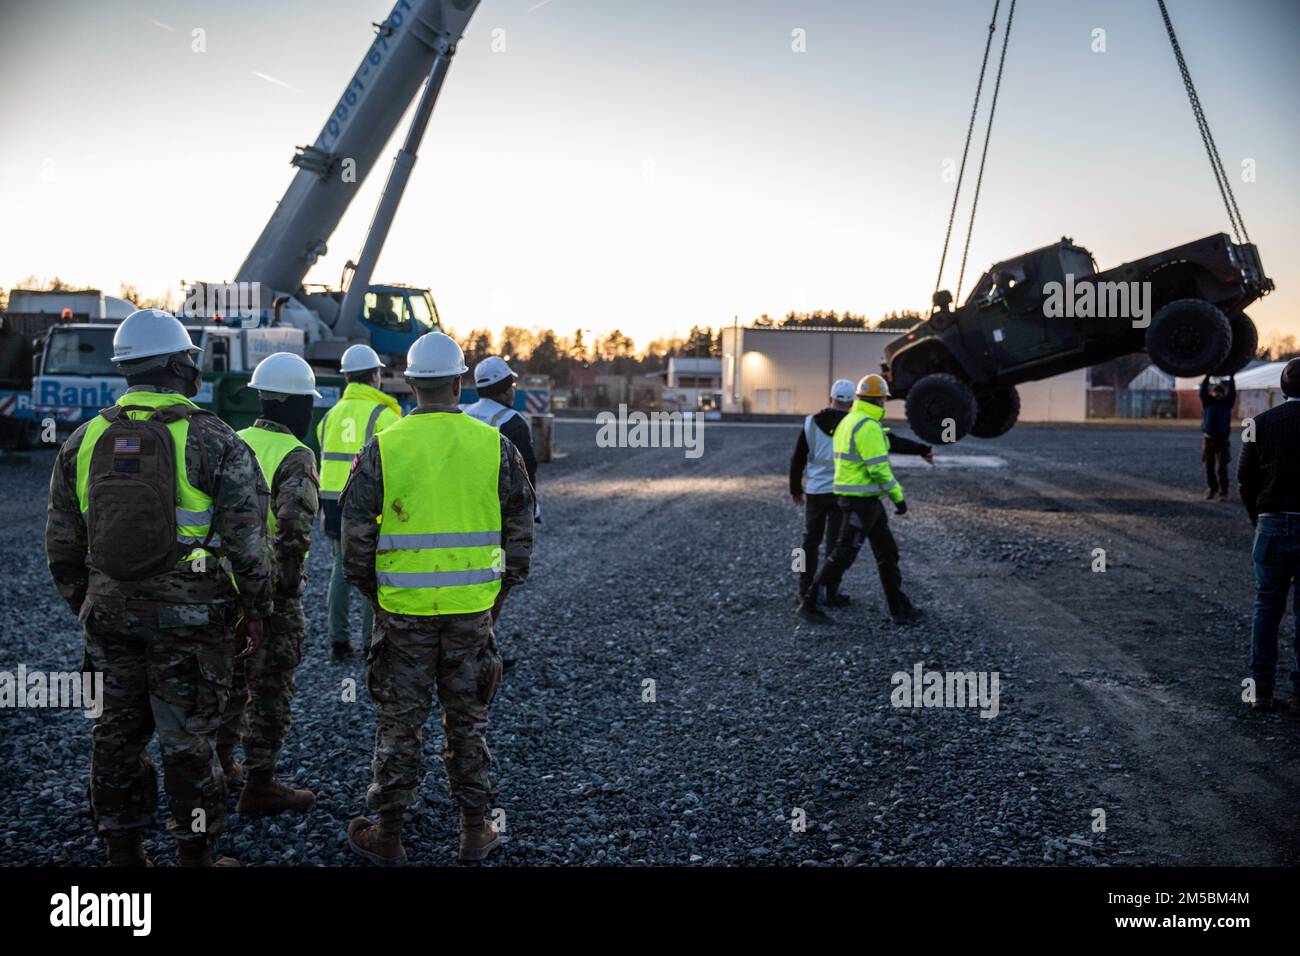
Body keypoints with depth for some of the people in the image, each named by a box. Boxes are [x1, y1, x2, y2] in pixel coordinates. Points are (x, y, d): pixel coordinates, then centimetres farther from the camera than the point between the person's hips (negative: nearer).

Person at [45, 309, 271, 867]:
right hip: (189, 619, -4)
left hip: (110, 616, 4)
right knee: (186, 738, 4)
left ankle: (122, 851, 26)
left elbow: (62, 545, 9)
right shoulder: (212, 441, -10)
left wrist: (86, 609, 20)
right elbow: (247, 540, -10)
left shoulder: (85, 440, 4)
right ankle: (195, 854, 14)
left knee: (118, 732, 15)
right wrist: (255, 610, 2)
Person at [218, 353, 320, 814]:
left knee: (230, 676, 22)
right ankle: (259, 785, 11)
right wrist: (289, 575, -19)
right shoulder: (295, 456, -15)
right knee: (270, 688, 4)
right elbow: (294, 519, -30)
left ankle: (218, 761, 34)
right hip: (271, 589, -7)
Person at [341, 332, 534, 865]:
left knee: (400, 721, 8)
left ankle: (388, 835, 16)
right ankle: (475, 831, 21)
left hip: (403, 607, -1)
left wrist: (371, 593, 10)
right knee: (468, 719, 13)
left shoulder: (383, 448, -6)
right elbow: (521, 526, 4)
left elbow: (356, 530, -3)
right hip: (473, 607, 2)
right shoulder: (494, 446, -2)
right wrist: (504, 590, 14)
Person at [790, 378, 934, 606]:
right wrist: (923, 450, -3)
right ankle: (831, 594, 3)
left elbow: (797, 459, 4)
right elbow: (890, 441, -9)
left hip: (815, 491, 3)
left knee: (811, 540, 16)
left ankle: (806, 589, 18)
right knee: (836, 543, 2)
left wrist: (795, 489, 16)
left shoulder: (812, 423, -1)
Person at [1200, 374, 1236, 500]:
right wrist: (1207, 376, -16)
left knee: (1222, 468, -6)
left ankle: (1223, 492, -2)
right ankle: (1212, 488, 24)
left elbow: (1232, 391, -8)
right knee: (1209, 467, 7)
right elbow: (1203, 390, -8)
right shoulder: (1207, 402, 4)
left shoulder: (1227, 403, 4)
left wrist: (1231, 377, -14)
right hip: (1209, 438, 1)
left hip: (1223, 439, -1)